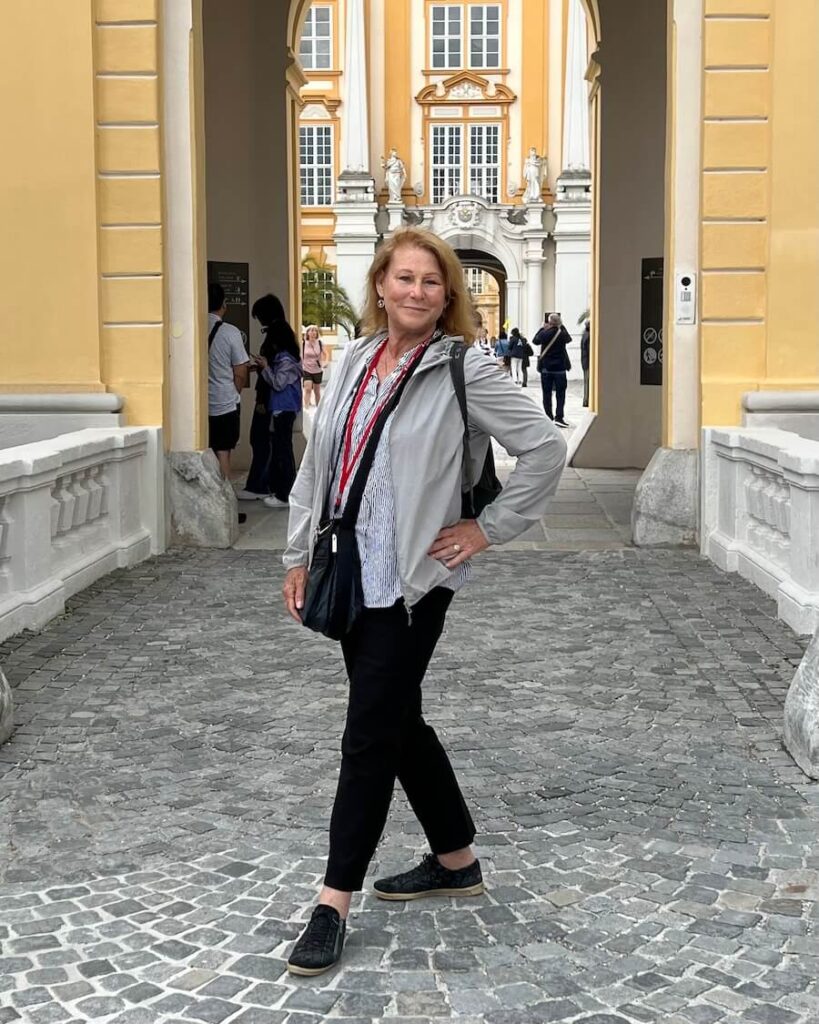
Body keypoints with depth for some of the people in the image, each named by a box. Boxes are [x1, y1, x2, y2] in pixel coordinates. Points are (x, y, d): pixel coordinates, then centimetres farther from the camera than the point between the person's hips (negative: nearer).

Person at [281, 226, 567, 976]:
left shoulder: (464, 370, -10)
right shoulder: (354, 361, 8)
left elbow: (546, 448, -11)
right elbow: (318, 463, 12)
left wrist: (488, 529, -10)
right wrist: (300, 555, 11)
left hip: (411, 580, -7)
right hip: (351, 573, 7)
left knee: (370, 734, -4)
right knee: (398, 721, 15)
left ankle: (335, 902, 6)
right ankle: (457, 862, 32)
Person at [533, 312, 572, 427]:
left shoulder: (544, 333, -10)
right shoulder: (563, 334, -9)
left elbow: (535, 340, 9)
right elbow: (569, 339, 14)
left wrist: (542, 328, 16)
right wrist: (562, 327, 16)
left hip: (546, 367, 1)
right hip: (560, 367, -1)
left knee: (547, 394, 7)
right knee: (560, 394, 3)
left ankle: (549, 417, 7)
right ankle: (559, 417, -5)